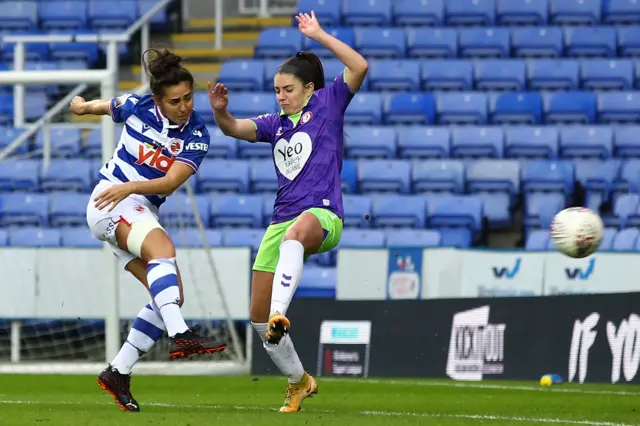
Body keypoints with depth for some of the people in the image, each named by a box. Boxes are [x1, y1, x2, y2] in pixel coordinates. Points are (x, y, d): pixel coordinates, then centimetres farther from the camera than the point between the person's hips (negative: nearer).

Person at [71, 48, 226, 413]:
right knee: (163, 247, -33)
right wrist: (83, 106, 37)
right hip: (110, 200, -5)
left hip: (145, 213, 5)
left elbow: (171, 181, -17)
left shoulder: (197, 136, -5)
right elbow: (106, 106, 18)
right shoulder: (136, 108, -6)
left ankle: (118, 373, 0)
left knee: (172, 296, -7)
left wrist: (130, 187, -30)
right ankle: (180, 335, -53)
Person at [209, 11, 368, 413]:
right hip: (282, 220, 7)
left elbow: (360, 67, -9)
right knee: (258, 316, 5)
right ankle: (298, 381, 23)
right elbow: (236, 128, 6)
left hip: (322, 214, -7)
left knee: (294, 235, -46)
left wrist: (318, 34, -10)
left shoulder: (328, 103, 4)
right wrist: (220, 111, -16)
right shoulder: (276, 123, 18)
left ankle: (280, 314, -62)